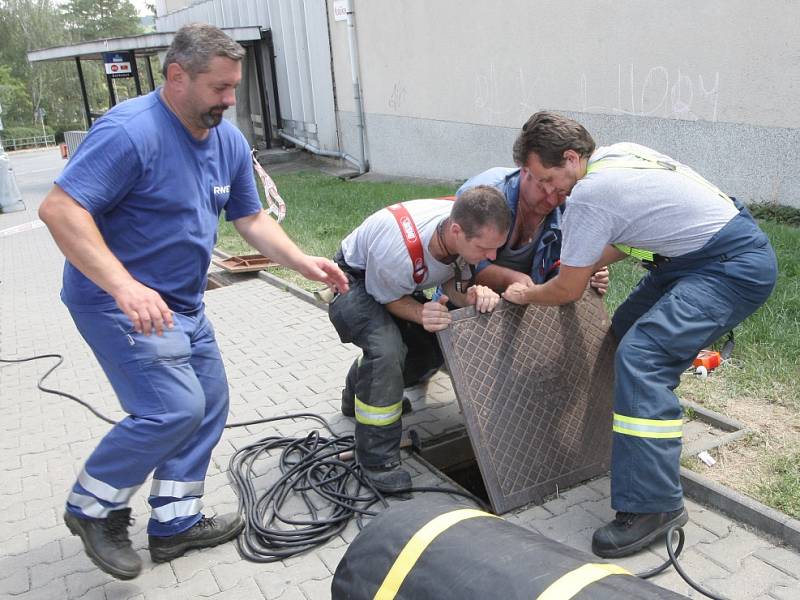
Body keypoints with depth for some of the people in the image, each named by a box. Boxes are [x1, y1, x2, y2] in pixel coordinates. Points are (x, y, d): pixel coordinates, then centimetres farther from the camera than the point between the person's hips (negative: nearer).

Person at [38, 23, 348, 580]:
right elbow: (60, 208, -28)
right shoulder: (130, 131, -23)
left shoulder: (229, 141, 3)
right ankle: (94, 507, 12)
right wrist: (124, 286, -38)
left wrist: (304, 261, -6)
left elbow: (252, 218, 9)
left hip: (184, 303, 9)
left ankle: (175, 523, 26)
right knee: (173, 410, -14)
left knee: (209, 405, 11)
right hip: (121, 302, -9)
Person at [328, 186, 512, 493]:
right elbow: (389, 300, -21)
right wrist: (421, 313, -41)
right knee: (386, 348, -31)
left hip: (404, 284, 7)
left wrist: (473, 296, -32)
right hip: (357, 281, -7)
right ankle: (377, 461, -16)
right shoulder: (400, 248, -42)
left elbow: (453, 283, -9)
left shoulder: (474, 230, -24)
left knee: (440, 339, -3)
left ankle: (360, 387, 24)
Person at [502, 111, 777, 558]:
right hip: (703, 251, 11)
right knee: (628, 330, 19)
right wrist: (581, 265, 20)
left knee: (640, 356, -23)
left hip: (736, 268, -11)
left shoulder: (589, 194, -21)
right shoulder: (620, 154, 7)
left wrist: (525, 295, 7)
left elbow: (568, 291, -10)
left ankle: (655, 505, -18)